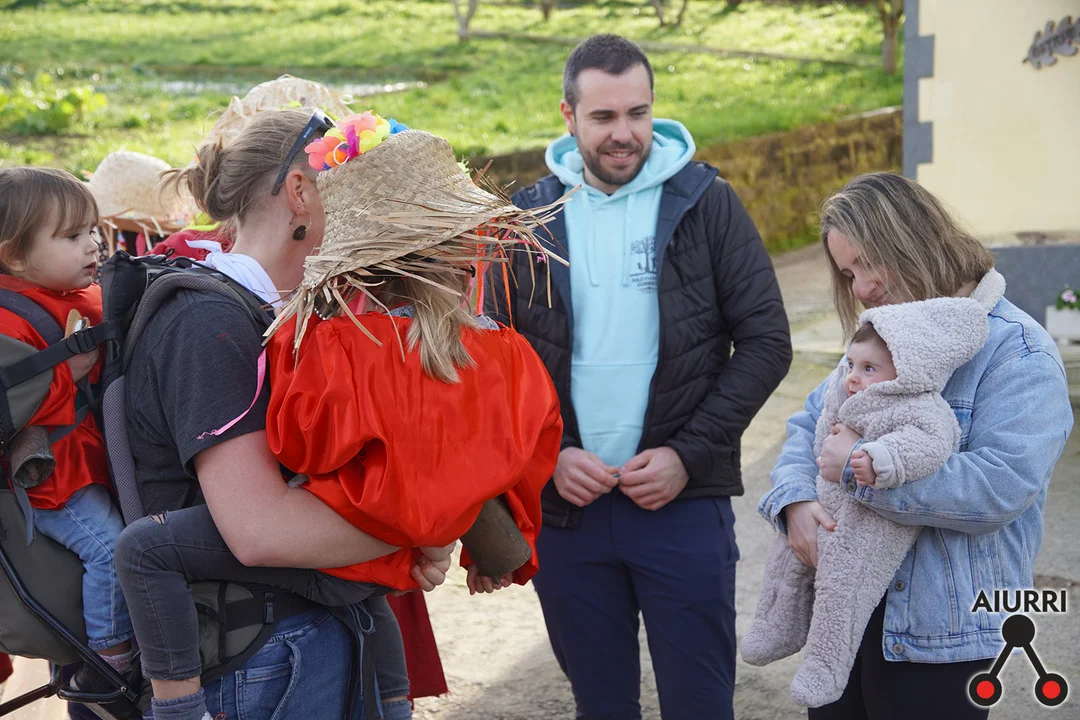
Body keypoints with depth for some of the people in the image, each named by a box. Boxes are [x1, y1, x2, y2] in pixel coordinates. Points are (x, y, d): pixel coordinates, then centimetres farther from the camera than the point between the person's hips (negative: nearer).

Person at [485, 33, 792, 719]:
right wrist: (549, 456, -7)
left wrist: (688, 454, -11)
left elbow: (766, 342, -3)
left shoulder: (706, 204, -1)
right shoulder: (528, 219, 5)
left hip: (685, 502, -2)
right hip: (565, 507, 2)